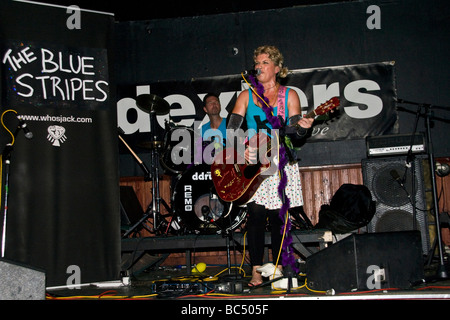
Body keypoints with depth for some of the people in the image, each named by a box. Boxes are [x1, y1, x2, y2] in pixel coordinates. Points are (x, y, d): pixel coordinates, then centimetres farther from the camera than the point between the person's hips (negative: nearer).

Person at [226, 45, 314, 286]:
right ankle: (256, 271, 0)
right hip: (251, 162, 0)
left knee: (279, 216, 0)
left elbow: (293, 130, 1)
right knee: (256, 215, -7)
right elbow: (232, 128, 0)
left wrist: (302, 127, -22)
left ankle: (278, 268, 11)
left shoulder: (289, 95, 8)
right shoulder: (246, 96, 9)